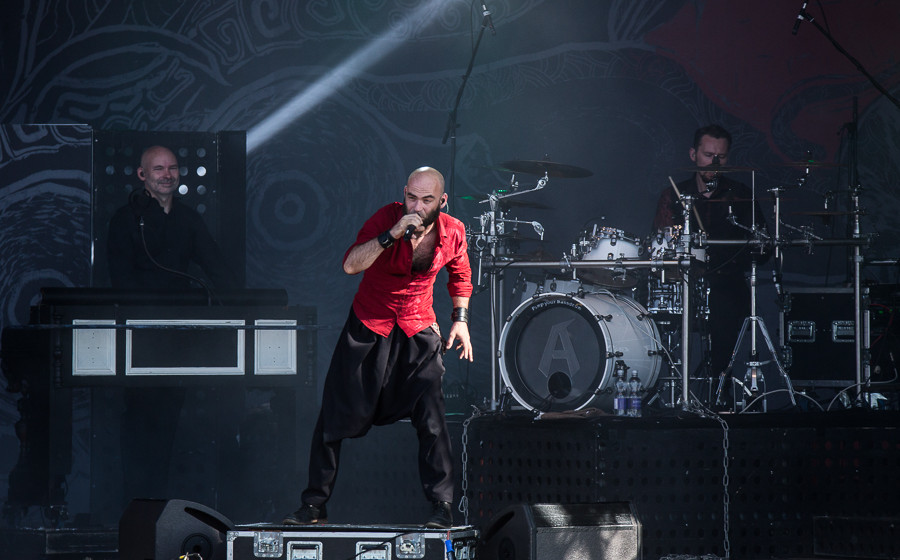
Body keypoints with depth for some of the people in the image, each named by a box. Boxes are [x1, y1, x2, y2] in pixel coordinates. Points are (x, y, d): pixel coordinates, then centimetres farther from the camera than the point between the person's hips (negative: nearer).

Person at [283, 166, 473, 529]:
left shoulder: (453, 232, -6)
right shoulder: (387, 218, -17)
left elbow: (460, 274, 16)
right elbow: (351, 265, -30)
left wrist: (460, 319, 8)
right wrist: (392, 235, -38)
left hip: (418, 332, 1)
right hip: (368, 327, -1)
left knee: (431, 420, -11)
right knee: (335, 414, 1)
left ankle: (442, 506, -1)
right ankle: (314, 505, 11)